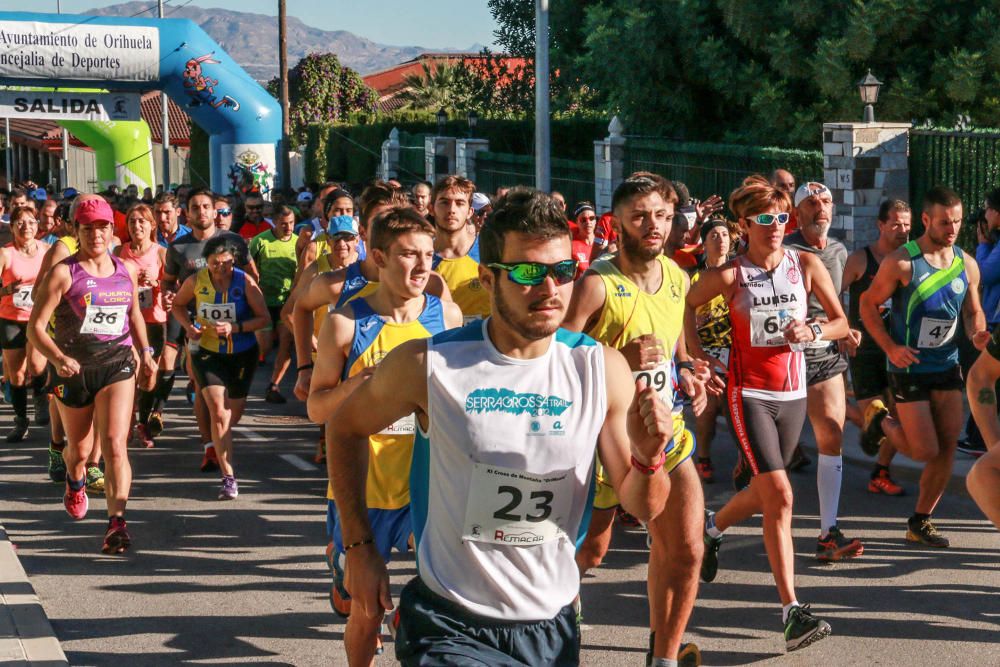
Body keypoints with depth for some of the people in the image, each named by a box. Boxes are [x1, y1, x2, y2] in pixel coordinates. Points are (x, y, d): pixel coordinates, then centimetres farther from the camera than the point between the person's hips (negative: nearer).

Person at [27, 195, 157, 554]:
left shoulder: (124, 271, 6)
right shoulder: (63, 273, -8)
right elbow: (35, 327, -12)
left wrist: (145, 354, 17)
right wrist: (58, 359, -27)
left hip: (117, 364, 1)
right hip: (73, 369, -1)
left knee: (115, 444, -17)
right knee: (80, 449, 15)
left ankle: (117, 523, -21)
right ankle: (75, 481, 52)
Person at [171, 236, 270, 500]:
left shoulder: (245, 282, -14)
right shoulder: (196, 281, -9)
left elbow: (264, 318, -13)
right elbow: (177, 305, 10)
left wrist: (235, 327, -27)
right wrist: (188, 325, -9)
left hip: (242, 354, 1)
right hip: (208, 352, -1)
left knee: (233, 416, 16)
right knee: (218, 412, -16)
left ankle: (217, 444, 52)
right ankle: (228, 477, -15)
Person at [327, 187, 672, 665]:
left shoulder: (603, 370, -5)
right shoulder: (429, 365, -11)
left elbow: (645, 509, -1)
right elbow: (345, 428, 7)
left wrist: (647, 458, -23)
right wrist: (359, 548, 6)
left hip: (552, 626, 3)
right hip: (450, 626, -3)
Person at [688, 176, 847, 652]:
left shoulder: (806, 265, 0)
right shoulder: (729, 275, -7)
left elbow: (841, 322, 6)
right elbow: (685, 303, 9)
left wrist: (812, 331, -14)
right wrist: (697, 352, -1)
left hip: (792, 393, 5)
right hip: (748, 393, -4)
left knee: (763, 492, 16)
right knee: (779, 495, -16)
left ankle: (713, 527, 50)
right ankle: (792, 611, -16)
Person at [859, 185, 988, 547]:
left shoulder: (967, 265, 2)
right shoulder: (902, 262, -14)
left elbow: (973, 310, 13)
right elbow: (868, 304, -7)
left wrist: (977, 334, -10)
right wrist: (890, 347, -18)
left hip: (947, 365, 5)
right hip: (909, 366, -5)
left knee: (947, 449, 2)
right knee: (926, 450, -5)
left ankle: (920, 522, 16)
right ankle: (880, 421, 24)